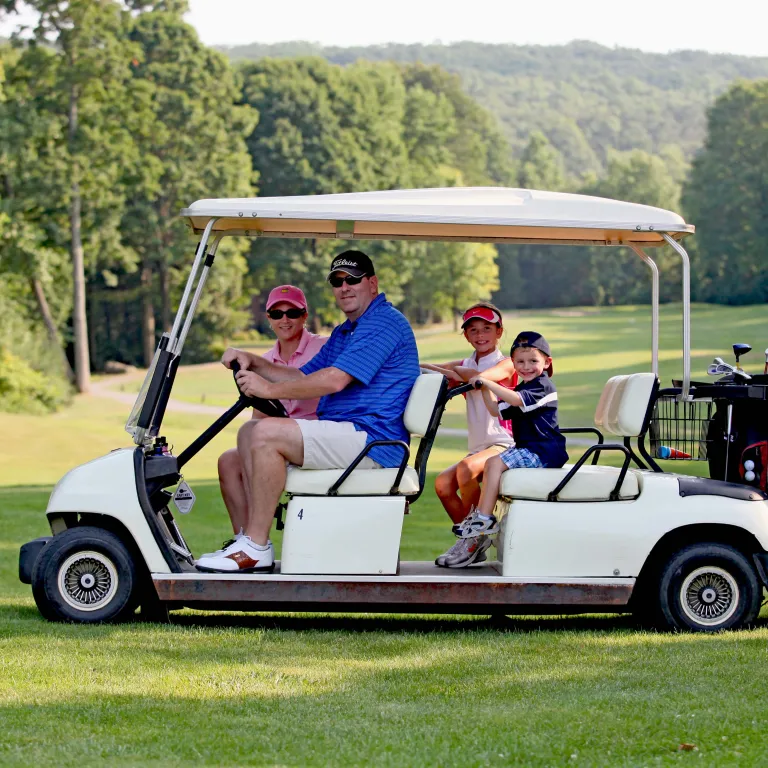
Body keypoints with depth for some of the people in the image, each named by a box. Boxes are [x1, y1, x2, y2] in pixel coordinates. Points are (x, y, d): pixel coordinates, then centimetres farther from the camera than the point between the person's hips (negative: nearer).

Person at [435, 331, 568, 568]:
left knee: (494, 463, -24)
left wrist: (487, 382, -25)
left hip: (543, 450, -10)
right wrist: (485, 389, 4)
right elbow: (497, 410, 17)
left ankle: (483, 519, -22)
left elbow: (515, 399, -27)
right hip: (527, 450, 10)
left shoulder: (543, 386, -10)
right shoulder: (522, 389, 22)